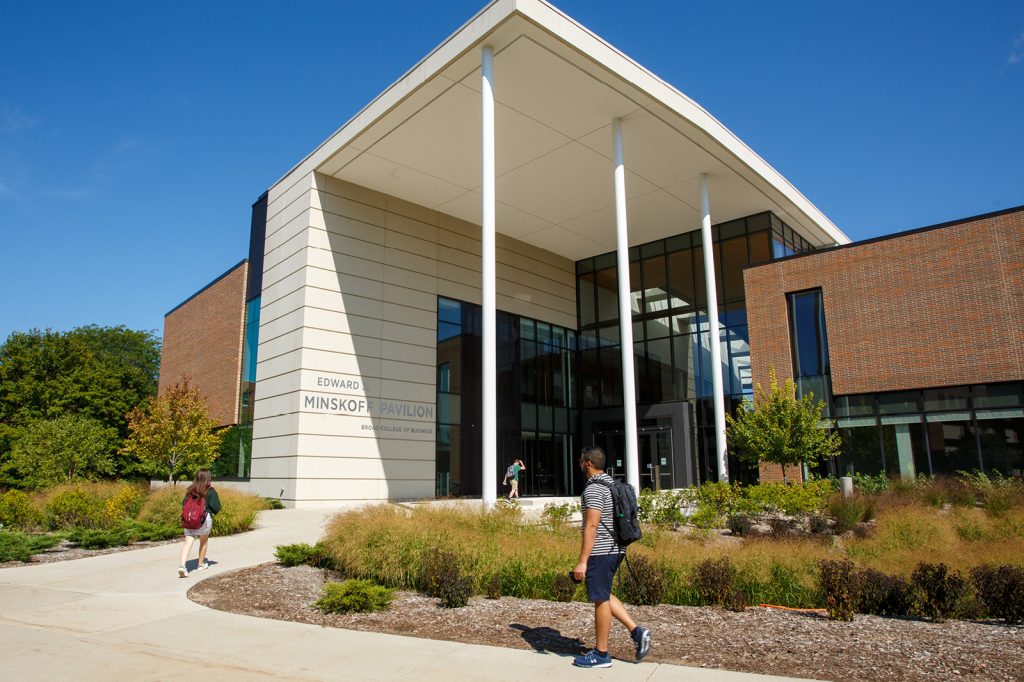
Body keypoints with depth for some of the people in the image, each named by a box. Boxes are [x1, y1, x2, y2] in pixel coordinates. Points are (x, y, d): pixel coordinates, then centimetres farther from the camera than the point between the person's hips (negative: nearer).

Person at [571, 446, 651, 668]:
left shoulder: (594, 488, -18)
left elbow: (591, 526, -23)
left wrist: (582, 561, -21)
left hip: (600, 552, -10)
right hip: (615, 549, 10)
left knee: (601, 600, 1)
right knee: (604, 596, 20)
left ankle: (601, 654, 13)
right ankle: (636, 631, 13)